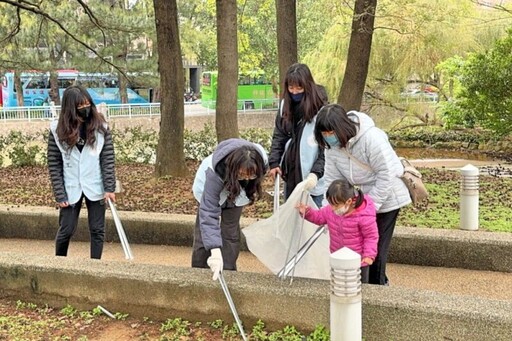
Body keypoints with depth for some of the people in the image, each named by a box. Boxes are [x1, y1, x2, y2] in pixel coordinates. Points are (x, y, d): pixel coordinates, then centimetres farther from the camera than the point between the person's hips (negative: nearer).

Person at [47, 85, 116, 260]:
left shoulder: (100, 127, -5)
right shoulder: (58, 129, -6)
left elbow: (108, 159, -4)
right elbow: (54, 164, -4)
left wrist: (109, 188, -12)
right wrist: (59, 195, -8)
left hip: (95, 188, 0)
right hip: (71, 189, 0)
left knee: (97, 230, 5)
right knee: (66, 230, 8)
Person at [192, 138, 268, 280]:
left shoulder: (261, 159, -35)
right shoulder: (215, 173, -48)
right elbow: (209, 213, -50)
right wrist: (215, 251, -57)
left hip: (237, 192, 3)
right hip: (210, 188, -2)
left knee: (230, 233, -5)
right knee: (204, 236, -2)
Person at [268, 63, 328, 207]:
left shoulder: (320, 108, -13)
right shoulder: (285, 105, 5)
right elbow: (278, 136, 10)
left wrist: (316, 172, -21)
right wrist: (274, 162, -1)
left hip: (311, 177, -6)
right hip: (290, 172, 6)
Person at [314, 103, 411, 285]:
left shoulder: (372, 137, -30)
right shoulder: (331, 145, -9)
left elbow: (386, 175, -26)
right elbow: (332, 179, -6)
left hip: (386, 199, -6)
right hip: (361, 200, 7)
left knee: (376, 248, -2)